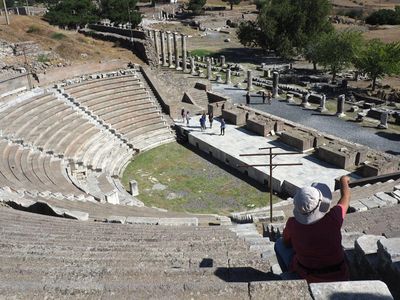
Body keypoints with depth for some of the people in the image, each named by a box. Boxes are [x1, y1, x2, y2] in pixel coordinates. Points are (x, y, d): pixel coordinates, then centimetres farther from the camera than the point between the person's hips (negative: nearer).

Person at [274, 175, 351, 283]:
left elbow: (286, 243, -2)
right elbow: (345, 198, -3)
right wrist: (344, 180, 16)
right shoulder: (333, 219, -26)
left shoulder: (292, 224, -25)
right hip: (338, 278, 2)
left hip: (307, 278, -1)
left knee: (280, 244, 20)